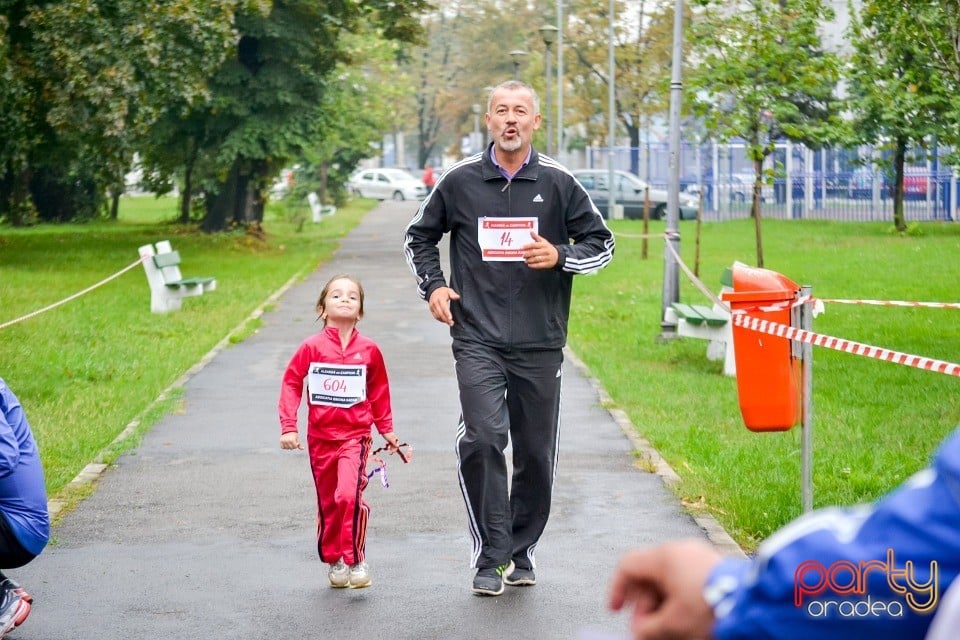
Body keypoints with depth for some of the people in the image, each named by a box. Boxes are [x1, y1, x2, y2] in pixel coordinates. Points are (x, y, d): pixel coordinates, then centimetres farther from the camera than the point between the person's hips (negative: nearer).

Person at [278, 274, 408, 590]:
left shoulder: (369, 350, -1)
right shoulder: (312, 347, -5)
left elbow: (379, 391, 12)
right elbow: (291, 383, 0)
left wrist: (386, 429, 19)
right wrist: (288, 427, -5)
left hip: (355, 436, -1)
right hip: (320, 437, 1)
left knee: (349, 495, -20)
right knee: (328, 503, 11)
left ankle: (356, 561, -10)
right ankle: (333, 561, 27)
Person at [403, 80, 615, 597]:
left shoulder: (558, 183, 3)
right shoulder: (460, 181, 4)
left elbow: (602, 244, 11)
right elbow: (418, 237, 19)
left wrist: (560, 257, -8)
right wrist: (433, 287, 4)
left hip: (539, 343, 1)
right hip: (477, 340, -1)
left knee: (536, 453, 7)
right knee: (482, 439, -18)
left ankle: (521, 552, 24)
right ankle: (490, 558, -10)